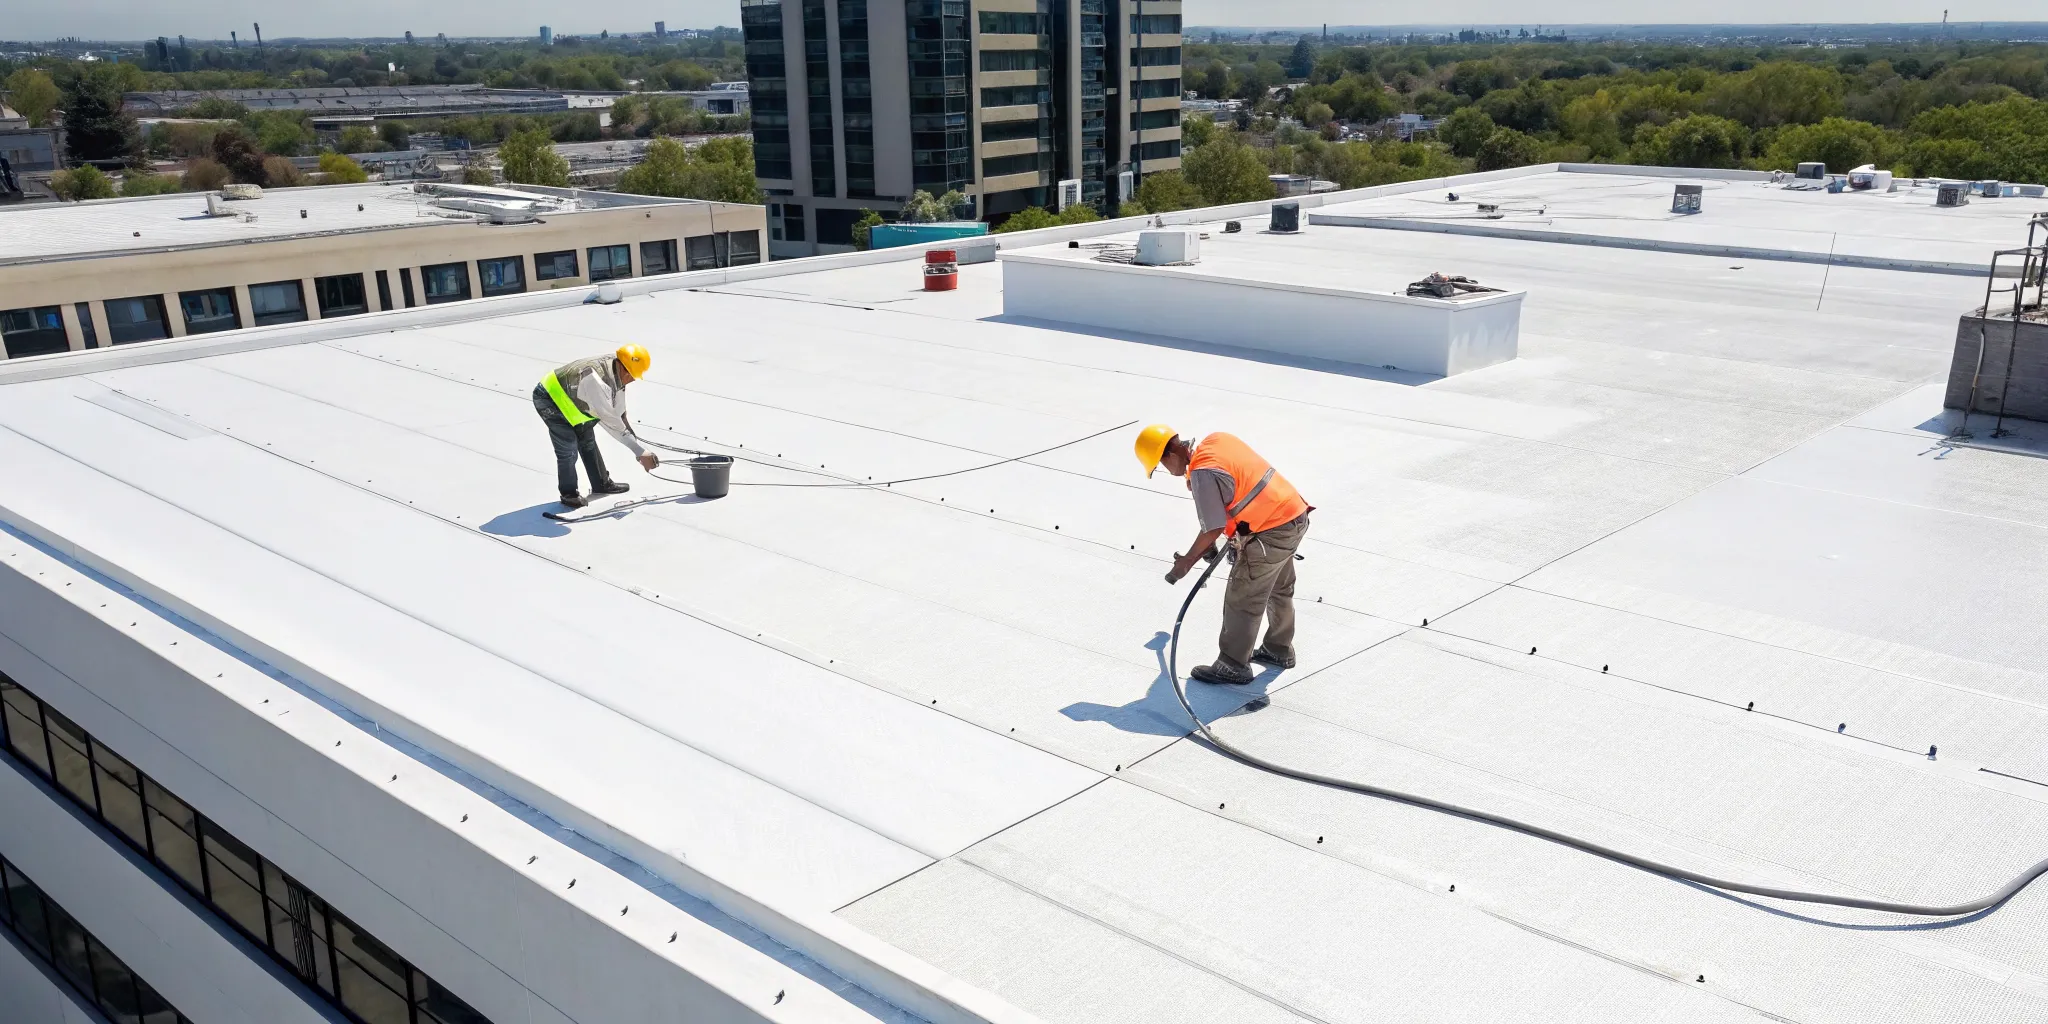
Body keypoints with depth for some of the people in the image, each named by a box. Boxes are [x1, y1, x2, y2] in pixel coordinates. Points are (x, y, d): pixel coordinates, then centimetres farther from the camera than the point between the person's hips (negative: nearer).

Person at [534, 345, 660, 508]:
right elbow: (611, 422, -34)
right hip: (548, 398, -9)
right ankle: (569, 494, 11)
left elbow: (619, 414, -4)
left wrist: (641, 451, -3)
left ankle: (601, 483, 33)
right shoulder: (597, 380, -40)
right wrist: (640, 451, -29)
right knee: (569, 450, -9)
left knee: (587, 441, 18)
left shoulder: (615, 373, -13)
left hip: (566, 396, 9)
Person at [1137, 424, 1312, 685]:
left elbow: (1213, 529, -17)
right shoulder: (1216, 440, 5)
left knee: (1241, 601, 4)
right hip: (1294, 516, 10)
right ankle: (1279, 651, 43)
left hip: (1271, 532, -10)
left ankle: (1233, 667, 16)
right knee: (1279, 590, 26)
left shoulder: (1203, 473, -22)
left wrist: (1186, 562, -2)